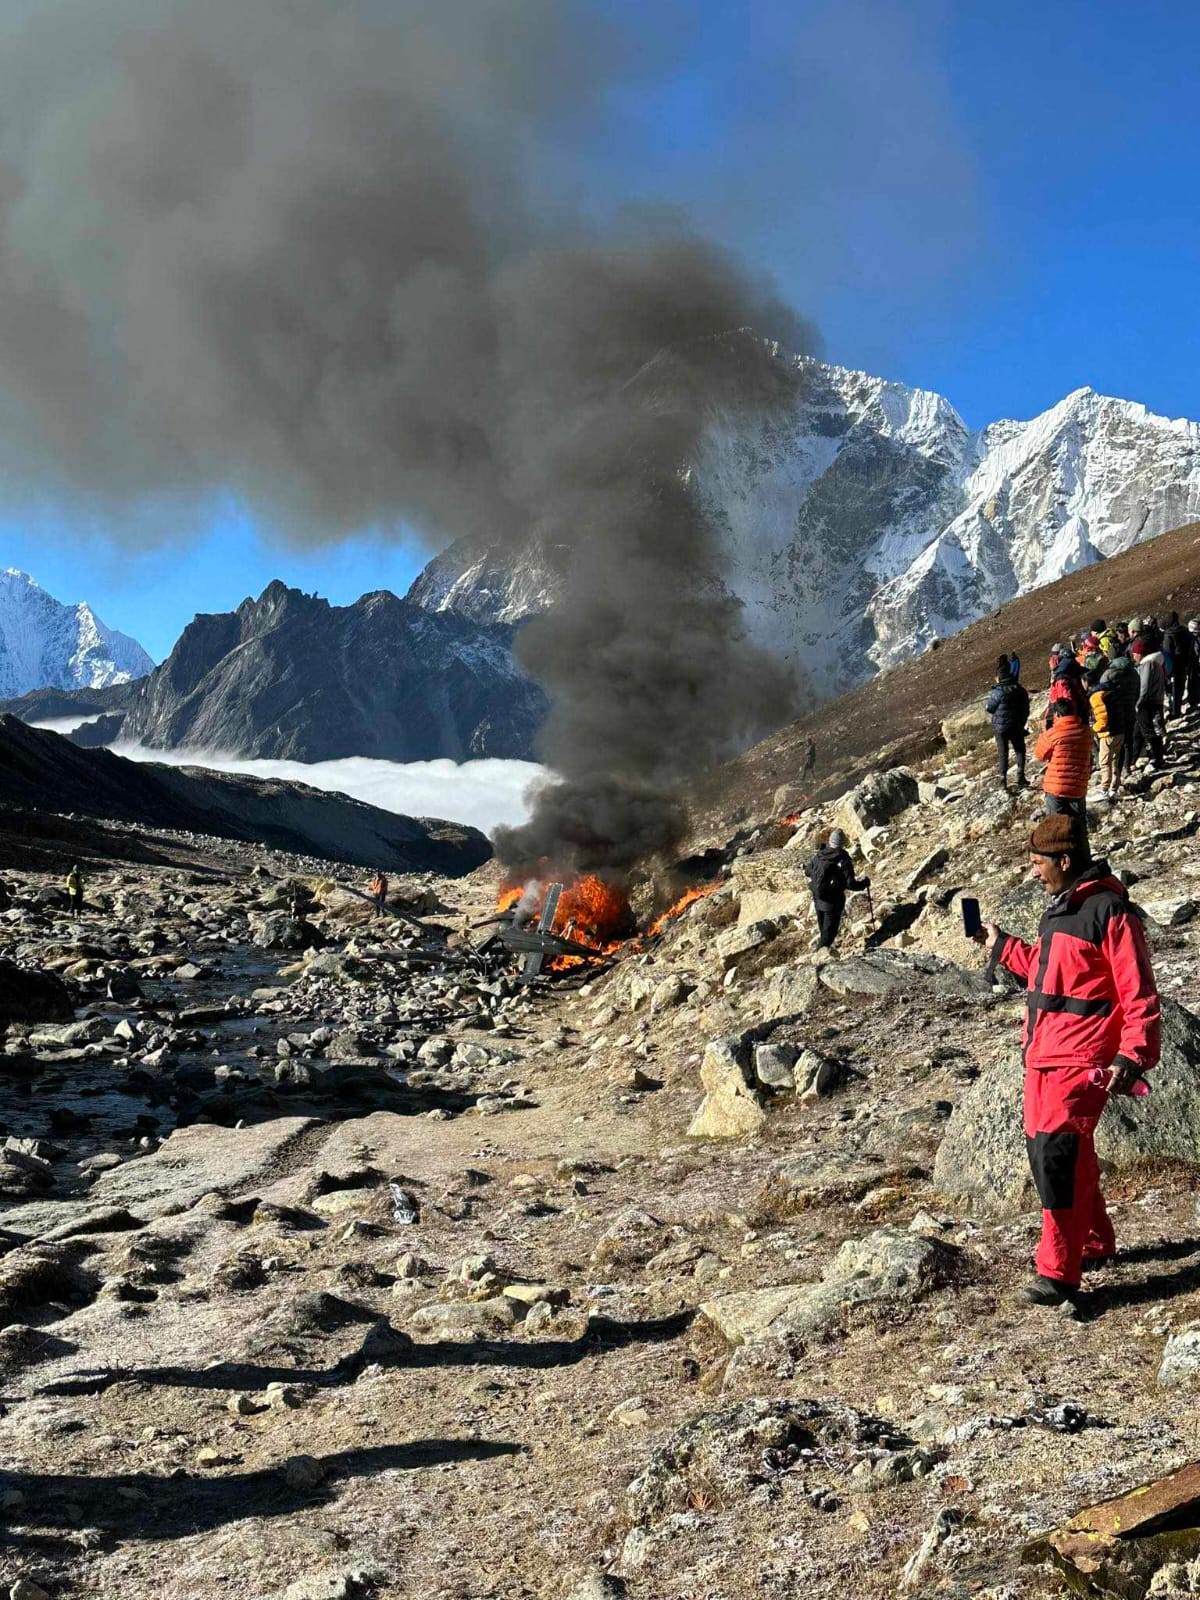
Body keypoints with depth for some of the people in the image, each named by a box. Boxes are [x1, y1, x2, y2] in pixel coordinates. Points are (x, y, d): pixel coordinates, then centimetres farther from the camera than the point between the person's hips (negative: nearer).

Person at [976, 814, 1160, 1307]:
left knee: (1056, 1154, -15)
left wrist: (1132, 1057, -24)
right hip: (1043, 1054, 10)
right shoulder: (1060, 907, 15)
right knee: (1044, 1151, 15)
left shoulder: (1109, 912, -14)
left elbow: (1139, 993, -16)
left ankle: (1059, 1271, -8)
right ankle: (1093, 1243, 32)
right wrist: (1002, 946, 25)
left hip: (1080, 1061, -10)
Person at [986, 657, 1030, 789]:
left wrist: (986, 707, 16)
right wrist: (1022, 723, 17)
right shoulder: (1020, 690, -2)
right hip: (1016, 727, 3)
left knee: (1002, 752, 7)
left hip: (1000, 727, -3)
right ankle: (1020, 778, 9)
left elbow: (989, 708, -7)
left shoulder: (998, 692, -18)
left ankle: (1003, 779, 6)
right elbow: (1026, 709, 5)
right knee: (1019, 750, 15)